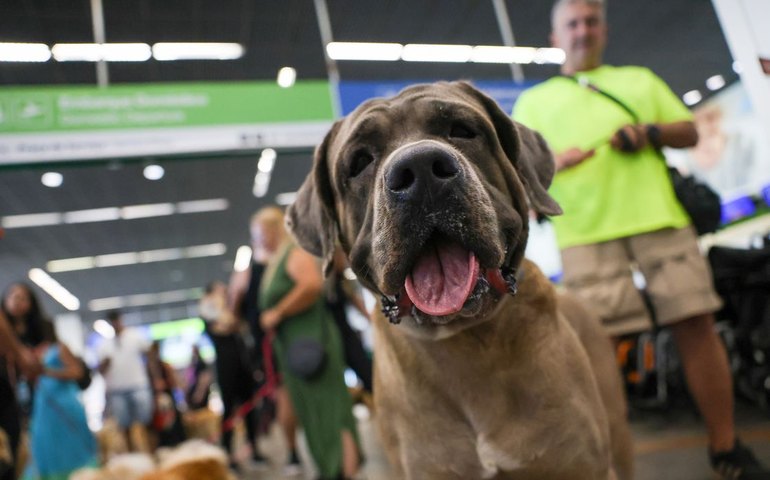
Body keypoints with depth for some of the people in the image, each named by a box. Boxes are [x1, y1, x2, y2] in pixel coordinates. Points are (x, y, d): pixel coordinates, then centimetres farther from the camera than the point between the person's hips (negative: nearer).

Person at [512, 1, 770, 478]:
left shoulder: (640, 79, 27)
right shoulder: (534, 101, 20)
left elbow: (689, 131, 22)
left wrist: (651, 132, 0)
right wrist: (552, 161, -11)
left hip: (661, 218, 3)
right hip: (587, 232, -2)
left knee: (697, 325, -2)